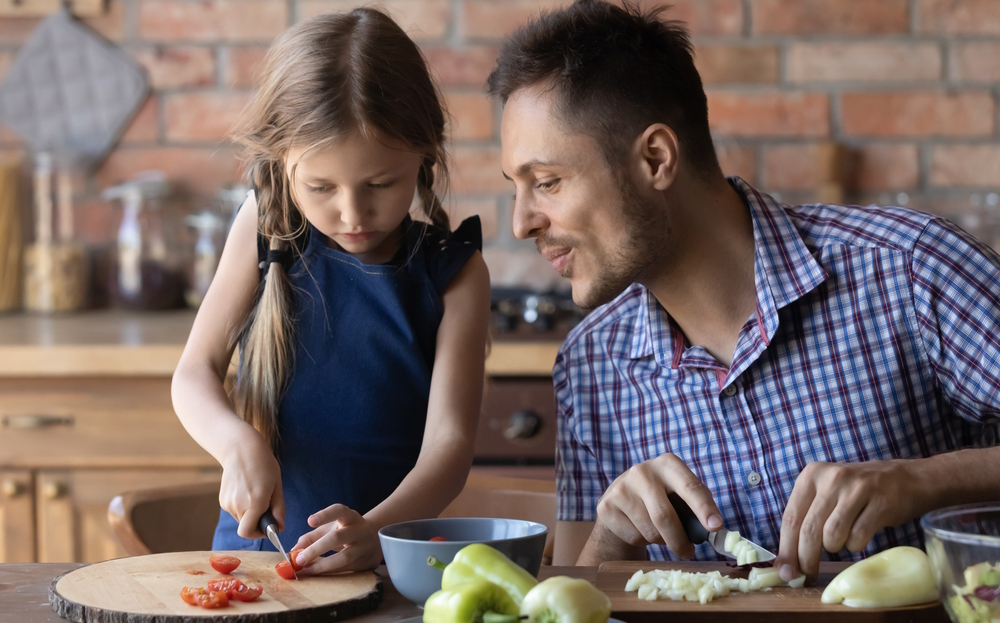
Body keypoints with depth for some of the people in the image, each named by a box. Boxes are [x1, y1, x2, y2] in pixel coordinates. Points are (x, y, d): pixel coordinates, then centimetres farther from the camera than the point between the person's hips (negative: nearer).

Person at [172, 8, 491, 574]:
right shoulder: (266, 232, 3)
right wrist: (239, 443, -17)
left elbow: (449, 440, -9)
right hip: (255, 545, -2)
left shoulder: (454, 274, -2)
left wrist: (377, 532, -28)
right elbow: (196, 373, 5)